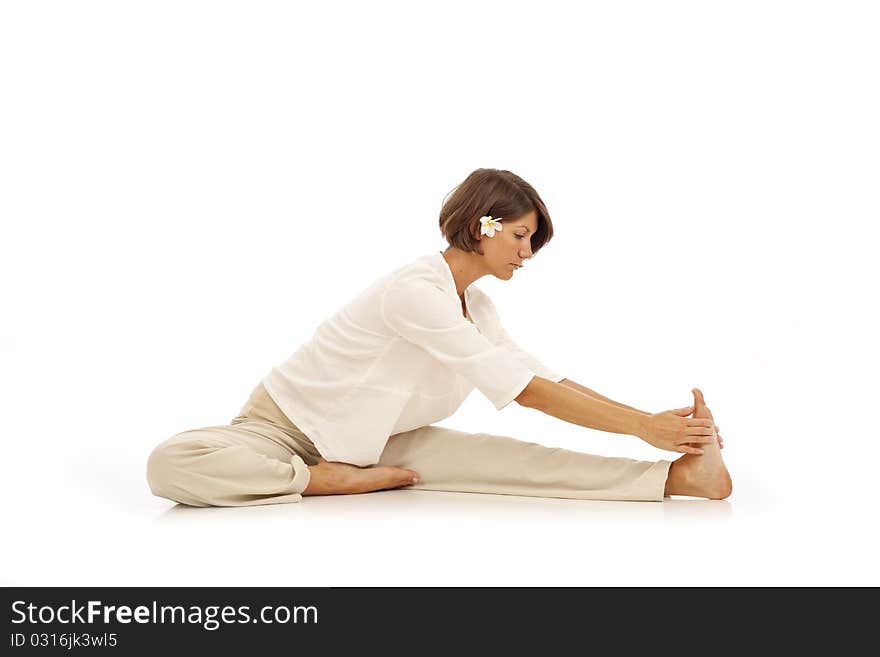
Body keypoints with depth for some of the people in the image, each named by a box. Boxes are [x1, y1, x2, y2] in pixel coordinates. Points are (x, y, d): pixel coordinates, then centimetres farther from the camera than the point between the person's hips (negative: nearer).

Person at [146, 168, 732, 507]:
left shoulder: (477, 304, 3)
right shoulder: (415, 290, -28)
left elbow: (546, 379, 0)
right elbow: (522, 389, -29)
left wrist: (654, 419, -11)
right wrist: (642, 426, -29)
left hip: (373, 439, 5)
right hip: (287, 424, -5)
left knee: (506, 456, -21)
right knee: (172, 464, -36)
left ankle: (674, 477, -31)